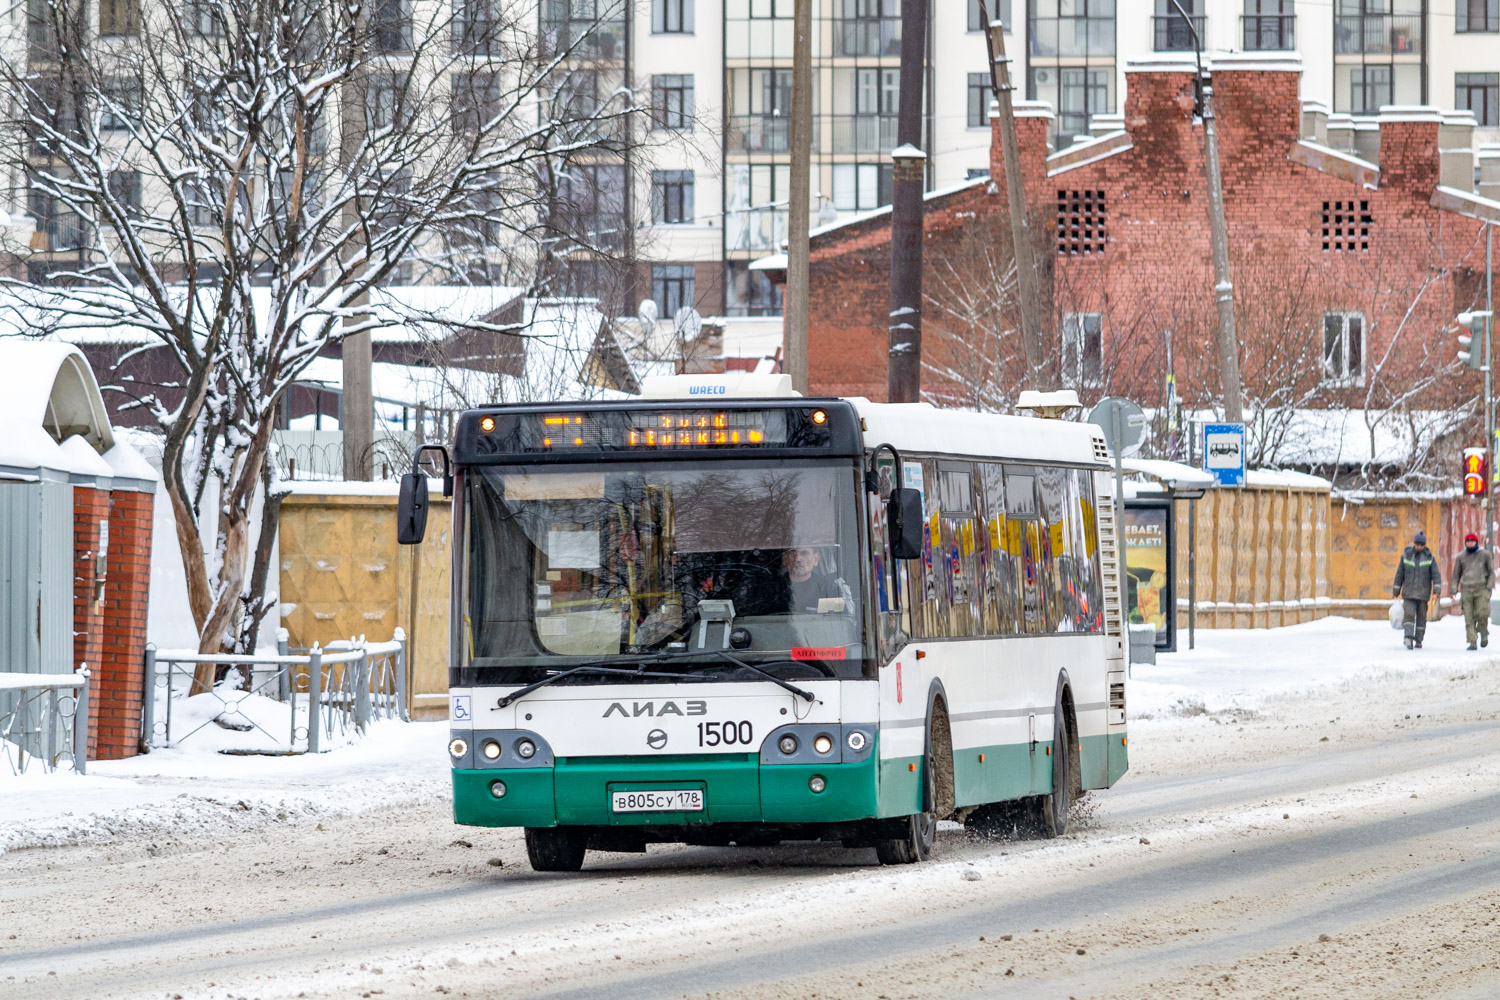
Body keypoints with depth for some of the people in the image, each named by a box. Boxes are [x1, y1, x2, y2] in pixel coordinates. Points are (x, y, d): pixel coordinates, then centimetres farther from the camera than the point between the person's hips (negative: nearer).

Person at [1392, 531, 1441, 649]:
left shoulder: (1429, 557, -1)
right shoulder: (1406, 556, 1)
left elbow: (1436, 574, -5)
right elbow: (1400, 573, 6)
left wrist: (1436, 590, -17)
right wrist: (1396, 590, 7)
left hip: (1423, 593, 0)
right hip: (1409, 592, 0)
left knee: (1421, 616, 5)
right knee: (1409, 614, -15)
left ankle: (1418, 640, 16)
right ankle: (1409, 638, -22)